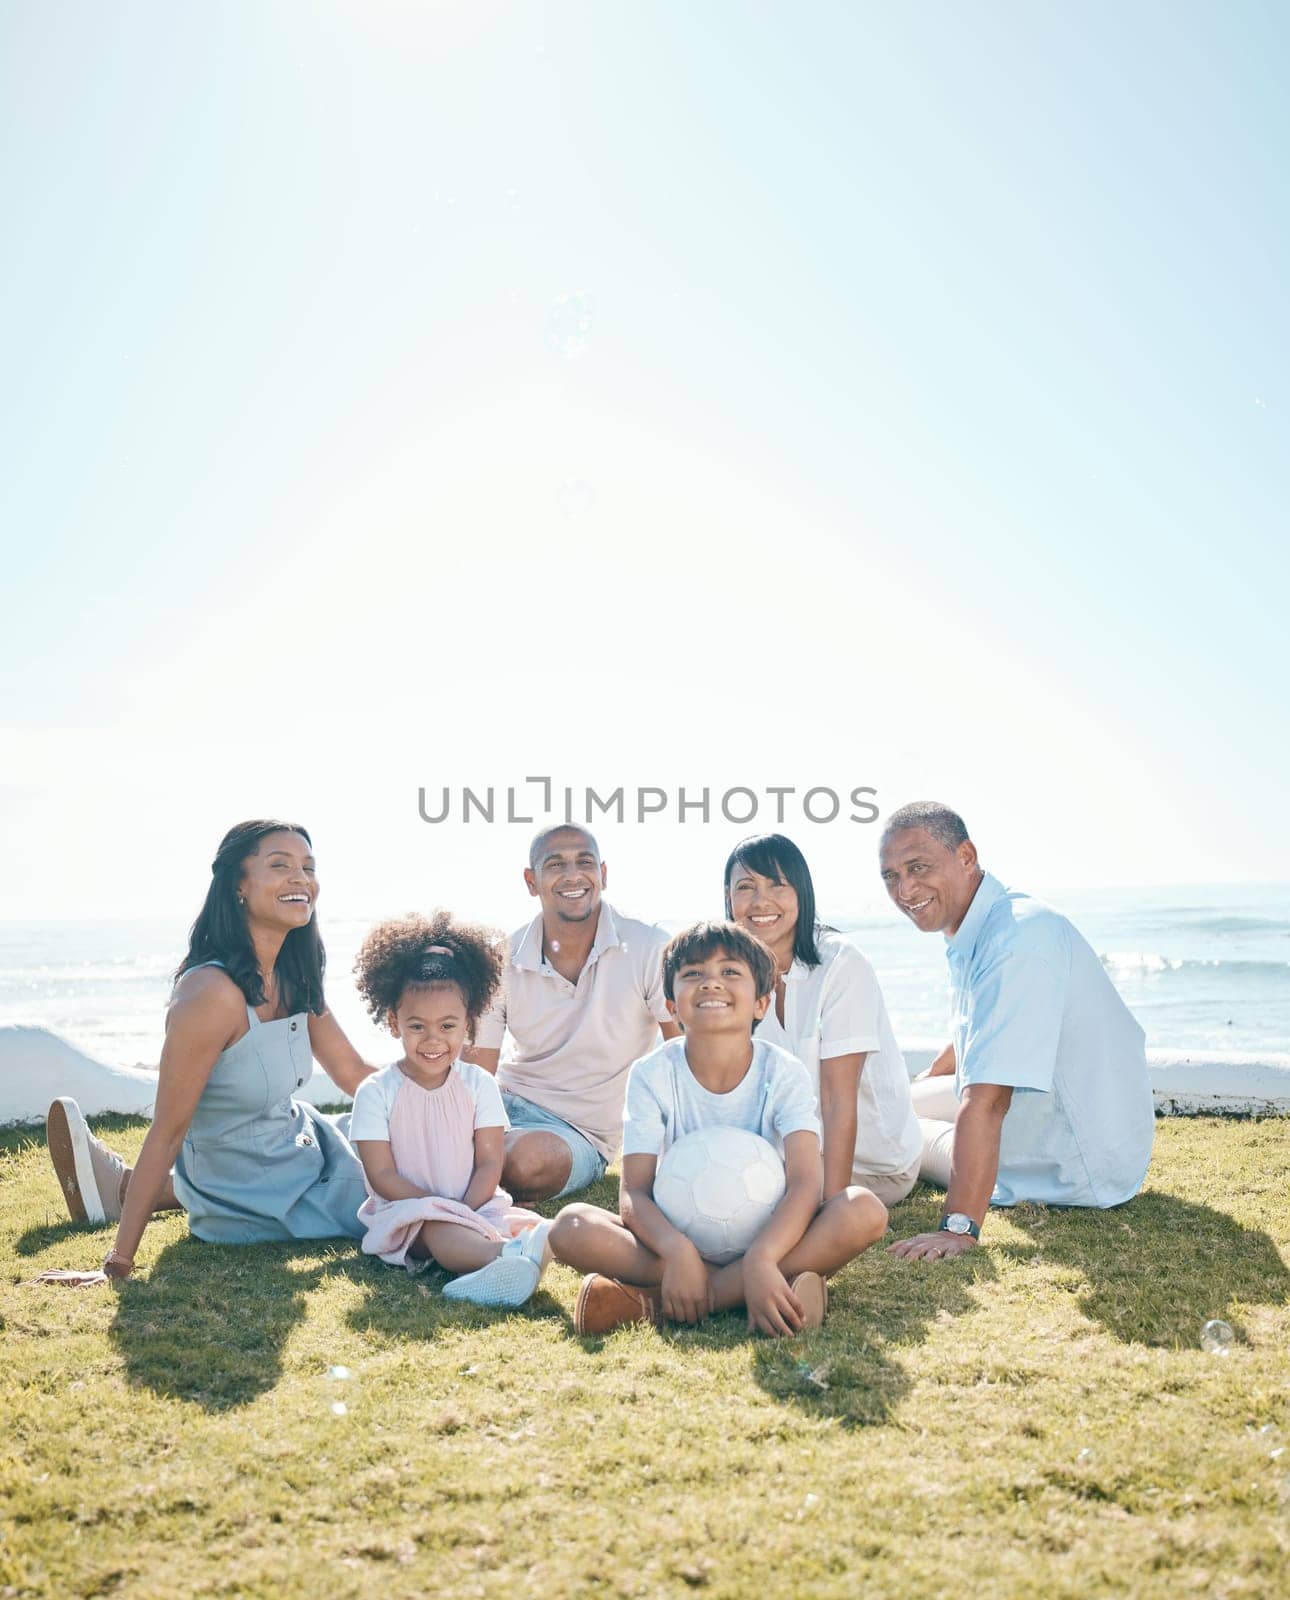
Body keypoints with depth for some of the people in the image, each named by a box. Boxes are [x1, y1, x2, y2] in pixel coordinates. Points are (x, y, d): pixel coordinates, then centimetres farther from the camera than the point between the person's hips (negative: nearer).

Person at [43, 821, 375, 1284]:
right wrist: (118, 1263, -25)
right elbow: (167, 1132, -27)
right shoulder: (213, 992, -28)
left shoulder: (296, 980, -4)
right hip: (252, 1199, -7)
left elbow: (353, 1072, 6)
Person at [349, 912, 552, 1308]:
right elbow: (382, 1176, -7)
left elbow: (489, 1162, 0)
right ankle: (506, 1253, -67)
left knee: (537, 1226, -25)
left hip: (475, 1205, 4)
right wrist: (443, 1209, -18)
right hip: (407, 1210, -4)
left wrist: (465, 1213, -18)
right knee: (435, 1228, -37)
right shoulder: (376, 1092, -3)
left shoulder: (478, 1084, 4)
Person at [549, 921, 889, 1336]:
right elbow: (634, 1193, -15)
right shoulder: (652, 1075, -7)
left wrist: (761, 1259, -41)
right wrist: (676, 1250, -37)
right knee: (571, 1226, -26)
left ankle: (655, 1302, -31)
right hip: (678, 1235, 0)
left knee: (865, 1209, -29)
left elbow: (806, 1183, -22)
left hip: (768, 1235, 1)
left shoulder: (783, 1073, -8)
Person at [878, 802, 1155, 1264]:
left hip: (1084, 1171, -10)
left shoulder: (1017, 940, -31)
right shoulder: (976, 931, 2)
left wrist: (959, 1227, -38)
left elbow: (986, 1101, -36)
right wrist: (919, 1089, 34)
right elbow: (975, 1039, 23)